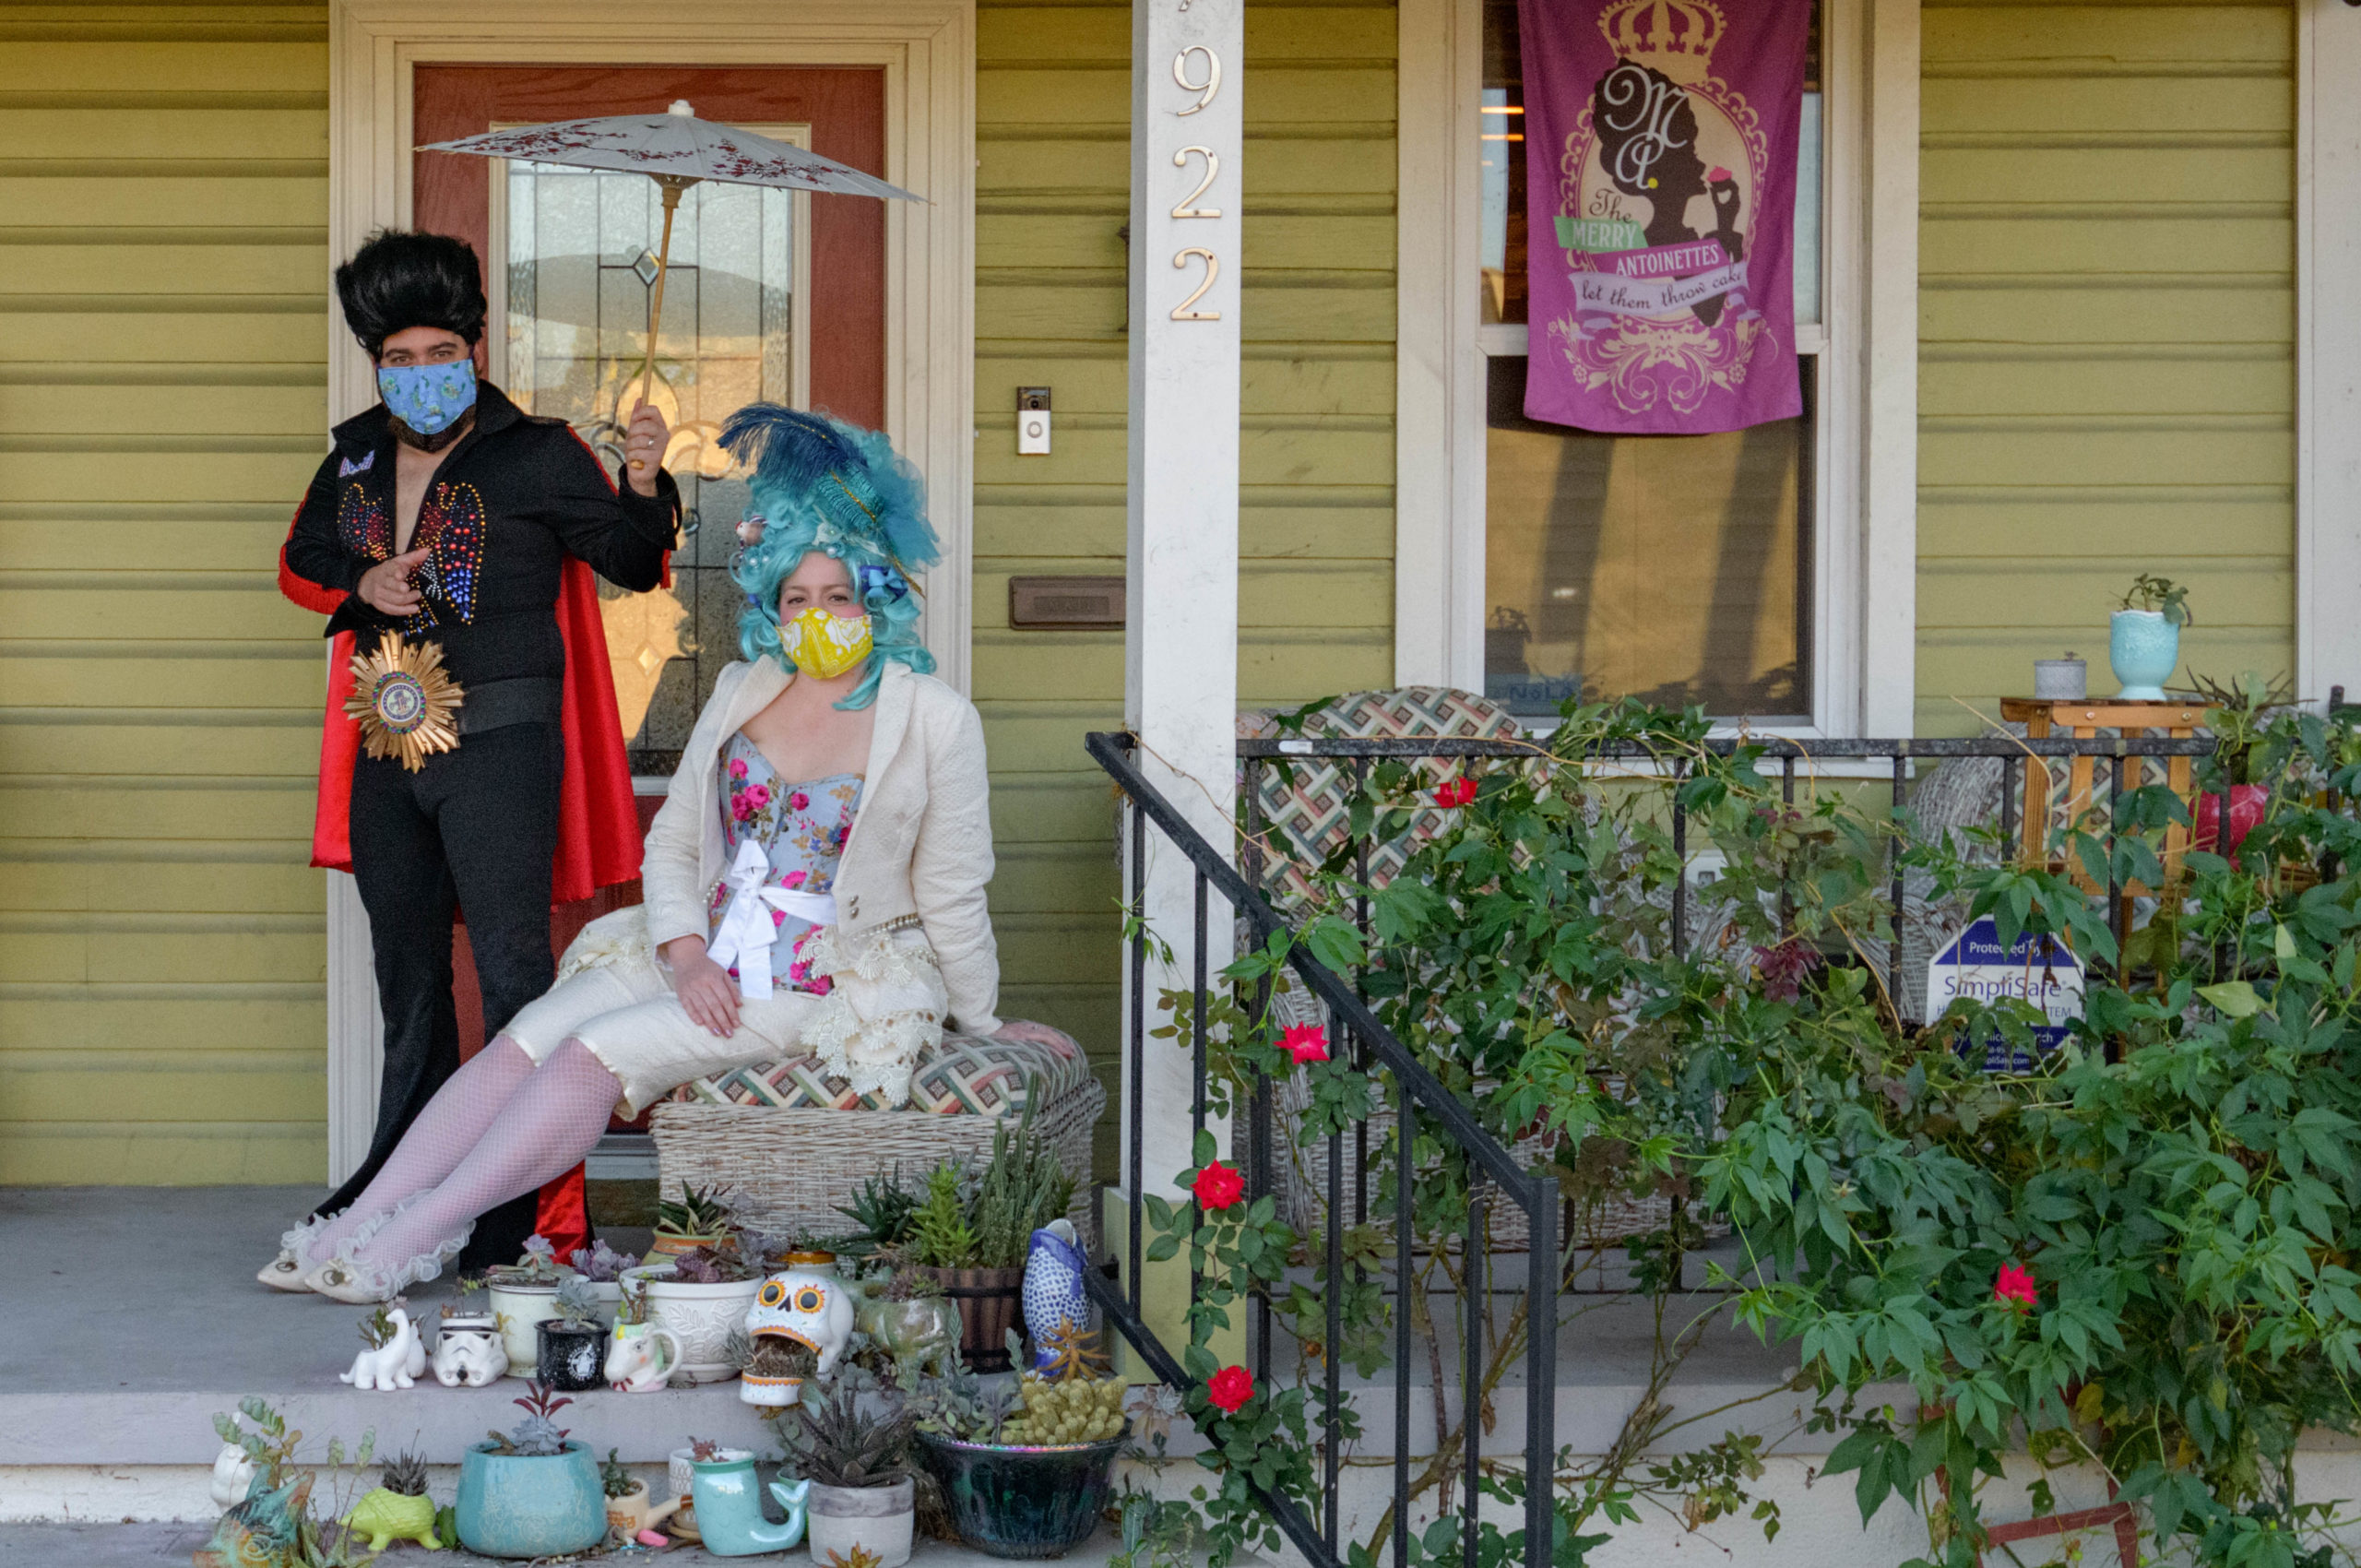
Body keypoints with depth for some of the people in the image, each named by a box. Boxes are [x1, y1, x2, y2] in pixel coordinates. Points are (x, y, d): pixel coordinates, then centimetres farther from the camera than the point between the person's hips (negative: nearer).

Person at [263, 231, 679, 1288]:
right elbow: (300, 562, 22)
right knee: (408, 982, 14)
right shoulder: (357, 458, 11)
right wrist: (360, 588, 1)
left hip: (500, 740, -6)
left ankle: (527, 1221, -7)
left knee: (513, 976, -10)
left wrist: (643, 488, -26)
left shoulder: (536, 455, -4)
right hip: (387, 745, 6)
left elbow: (630, 562, -6)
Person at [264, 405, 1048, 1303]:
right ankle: (354, 1225, -19)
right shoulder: (743, 691, 8)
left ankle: (416, 1238, -23)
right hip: (702, 963, 5)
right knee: (527, 1038, -17)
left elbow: (952, 899, -1)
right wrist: (685, 953, -7)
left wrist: (983, 1022, 4)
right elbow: (672, 841, 10)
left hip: (823, 991, -5)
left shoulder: (935, 721, -8)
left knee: (602, 1051, -24)